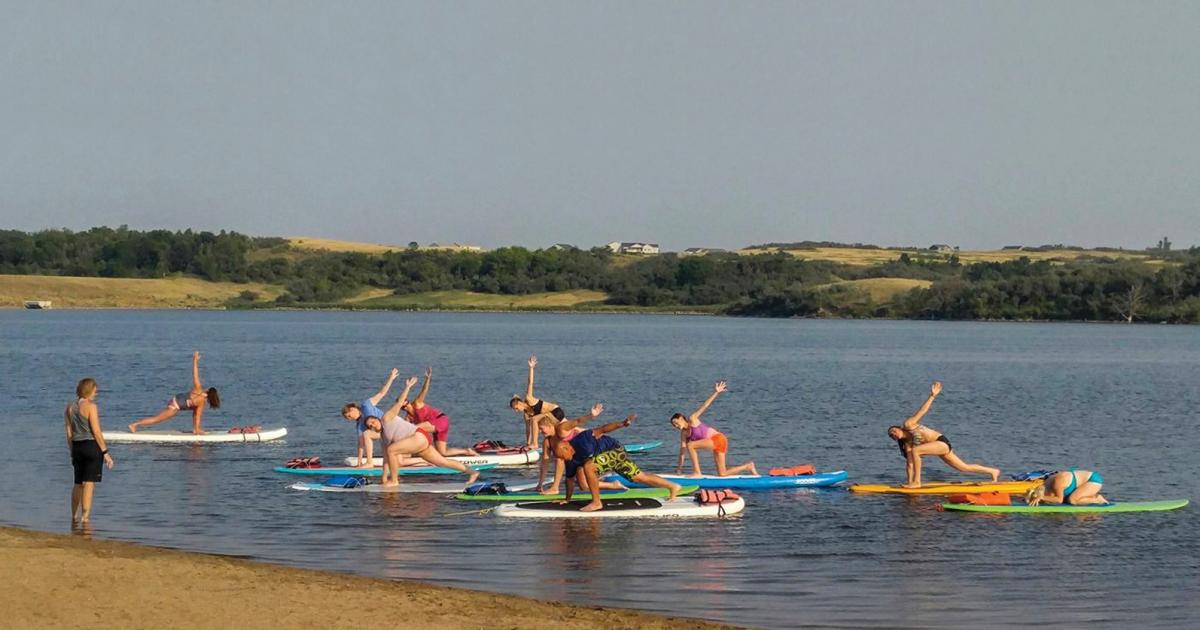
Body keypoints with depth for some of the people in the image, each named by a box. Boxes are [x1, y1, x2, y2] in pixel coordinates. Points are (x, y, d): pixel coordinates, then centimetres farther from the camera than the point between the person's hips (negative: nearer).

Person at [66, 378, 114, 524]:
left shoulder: (70, 408, 8)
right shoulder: (91, 406, -12)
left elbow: (69, 434, 11)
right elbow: (96, 432, -14)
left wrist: (73, 452, 19)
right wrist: (105, 452, -10)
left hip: (77, 446, 6)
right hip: (92, 445, -6)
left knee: (78, 483, 17)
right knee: (89, 483, -4)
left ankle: (74, 517, 23)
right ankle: (85, 516, -6)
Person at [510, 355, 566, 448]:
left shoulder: (528, 399, -11)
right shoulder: (526, 413, 8)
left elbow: (530, 383, -18)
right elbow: (528, 428, 11)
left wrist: (531, 368, -25)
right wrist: (527, 443, 9)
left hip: (556, 412, -10)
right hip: (553, 415, 10)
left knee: (533, 420, -20)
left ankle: (535, 444, -19)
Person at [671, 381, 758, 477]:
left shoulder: (692, 419, -5)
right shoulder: (684, 433, 12)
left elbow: (705, 406, -11)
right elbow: (682, 450, 14)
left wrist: (716, 393, -19)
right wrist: (679, 468, 13)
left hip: (718, 438, -8)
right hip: (715, 444, 8)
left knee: (690, 445, -20)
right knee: (722, 474, 4)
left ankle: (697, 472, -15)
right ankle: (748, 466, 19)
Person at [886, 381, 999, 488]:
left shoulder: (908, 425, -6)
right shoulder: (907, 444, 12)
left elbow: (922, 411, -14)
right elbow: (910, 463, 11)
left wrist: (932, 396, -26)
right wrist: (909, 482, 5)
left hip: (942, 441, -9)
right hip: (940, 447, 9)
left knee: (915, 451, -25)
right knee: (965, 467, 14)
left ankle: (917, 482, -23)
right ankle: (993, 471, 27)